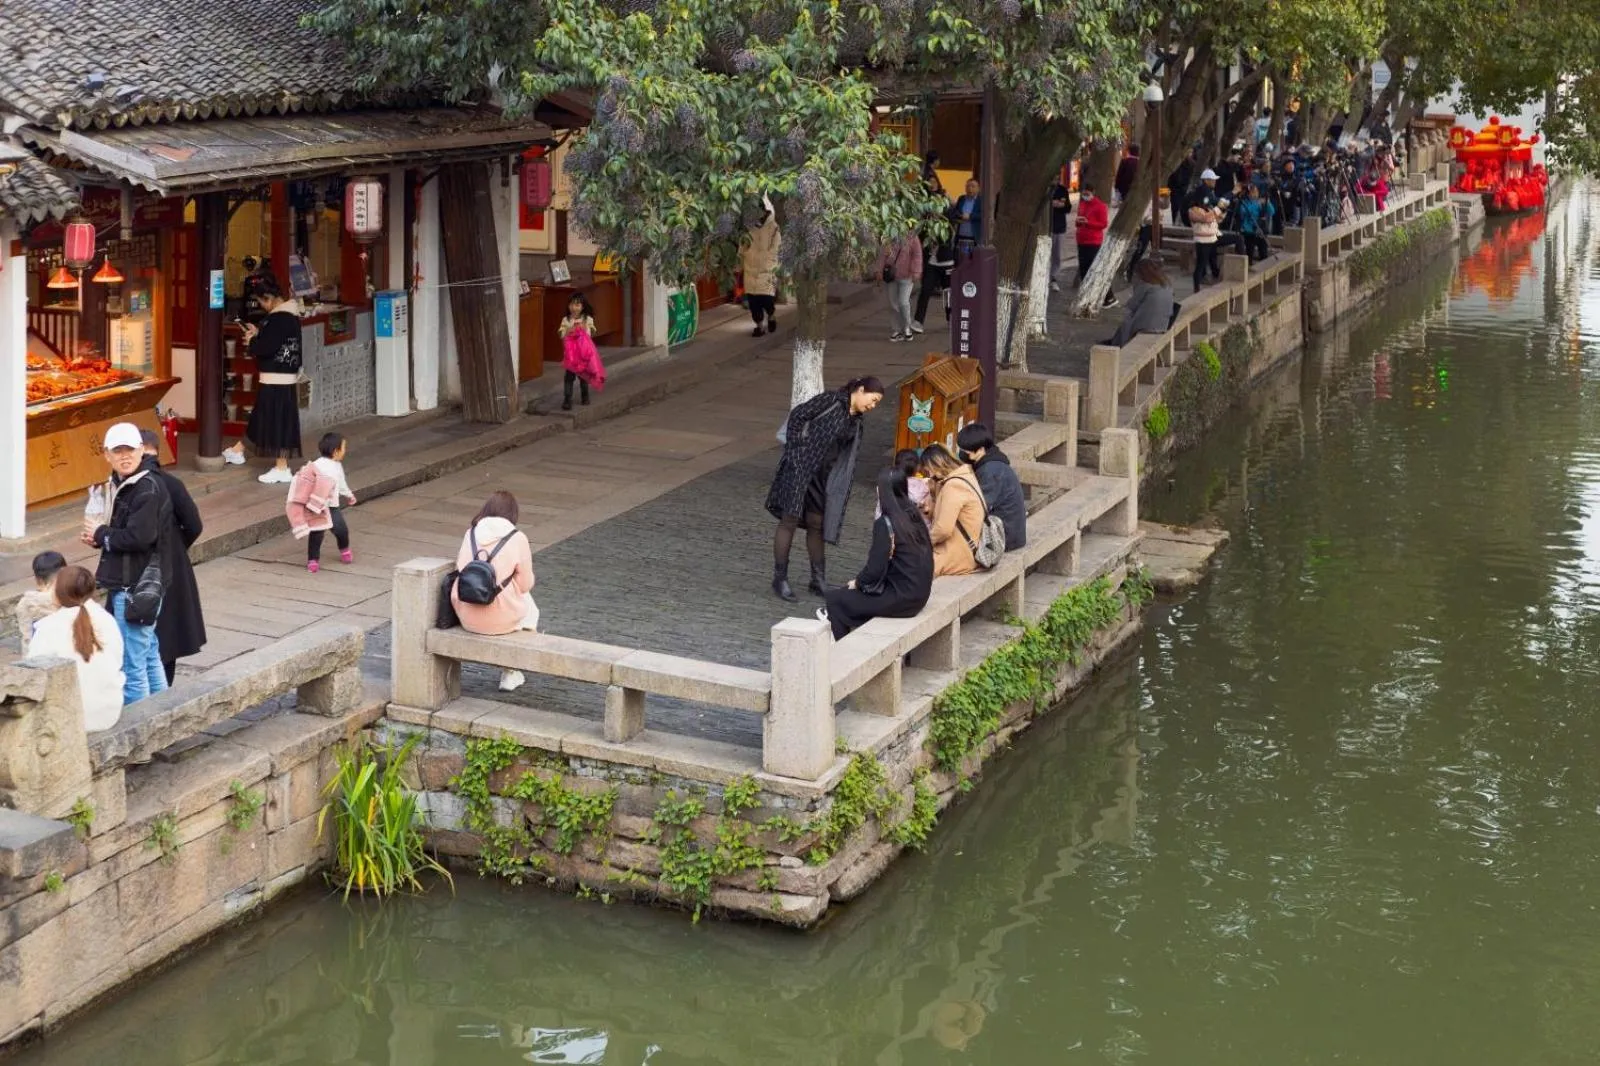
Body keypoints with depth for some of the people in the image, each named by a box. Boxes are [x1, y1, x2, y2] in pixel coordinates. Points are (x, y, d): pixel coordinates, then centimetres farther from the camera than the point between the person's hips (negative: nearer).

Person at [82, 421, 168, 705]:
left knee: (132, 663, -5)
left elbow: (140, 537, -26)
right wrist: (99, 539, -1)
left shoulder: (148, 489, -17)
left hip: (136, 588, -10)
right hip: (123, 584, 10)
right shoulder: (120, 485, 13)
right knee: (149, 657, 18)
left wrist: (100, 534, -11)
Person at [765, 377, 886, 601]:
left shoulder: (855, 422, 12)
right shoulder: (831, 401, -10)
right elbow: (797, 415, -13)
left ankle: (818, 579, 20)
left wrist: (839, 487, 8)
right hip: (799, 467, -7)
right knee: (790, 520, -4)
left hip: (822, 476, 7)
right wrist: (794, 449, -14)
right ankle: (780, 580, 1)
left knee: (817, 524, 11)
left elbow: (847, 457, 16)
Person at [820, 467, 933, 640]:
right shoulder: (913, 515, 4)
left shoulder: (885, 523, -19)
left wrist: (857, 582, 4)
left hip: (901, 599, -8)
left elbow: (875, 569, -18)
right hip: (919, 594, 8)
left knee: (834, 598, 7)